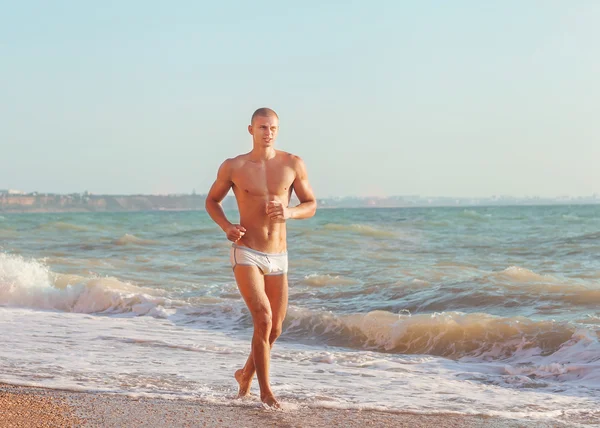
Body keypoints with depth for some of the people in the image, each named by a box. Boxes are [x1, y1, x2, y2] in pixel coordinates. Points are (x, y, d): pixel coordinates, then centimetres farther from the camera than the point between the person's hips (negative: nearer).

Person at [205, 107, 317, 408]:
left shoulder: (293, 165, 0)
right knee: (263, 318, -20)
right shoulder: (233, 167, -3)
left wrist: (289, 212, -16)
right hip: (246, 254, -3)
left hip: (278, 257, 4)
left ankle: (246, 374, 39)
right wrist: (226, 227, -8)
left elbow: (311, 205, 6)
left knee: (274, 329, 11)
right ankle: (265, 391, -7)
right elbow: (212, 201, 11)